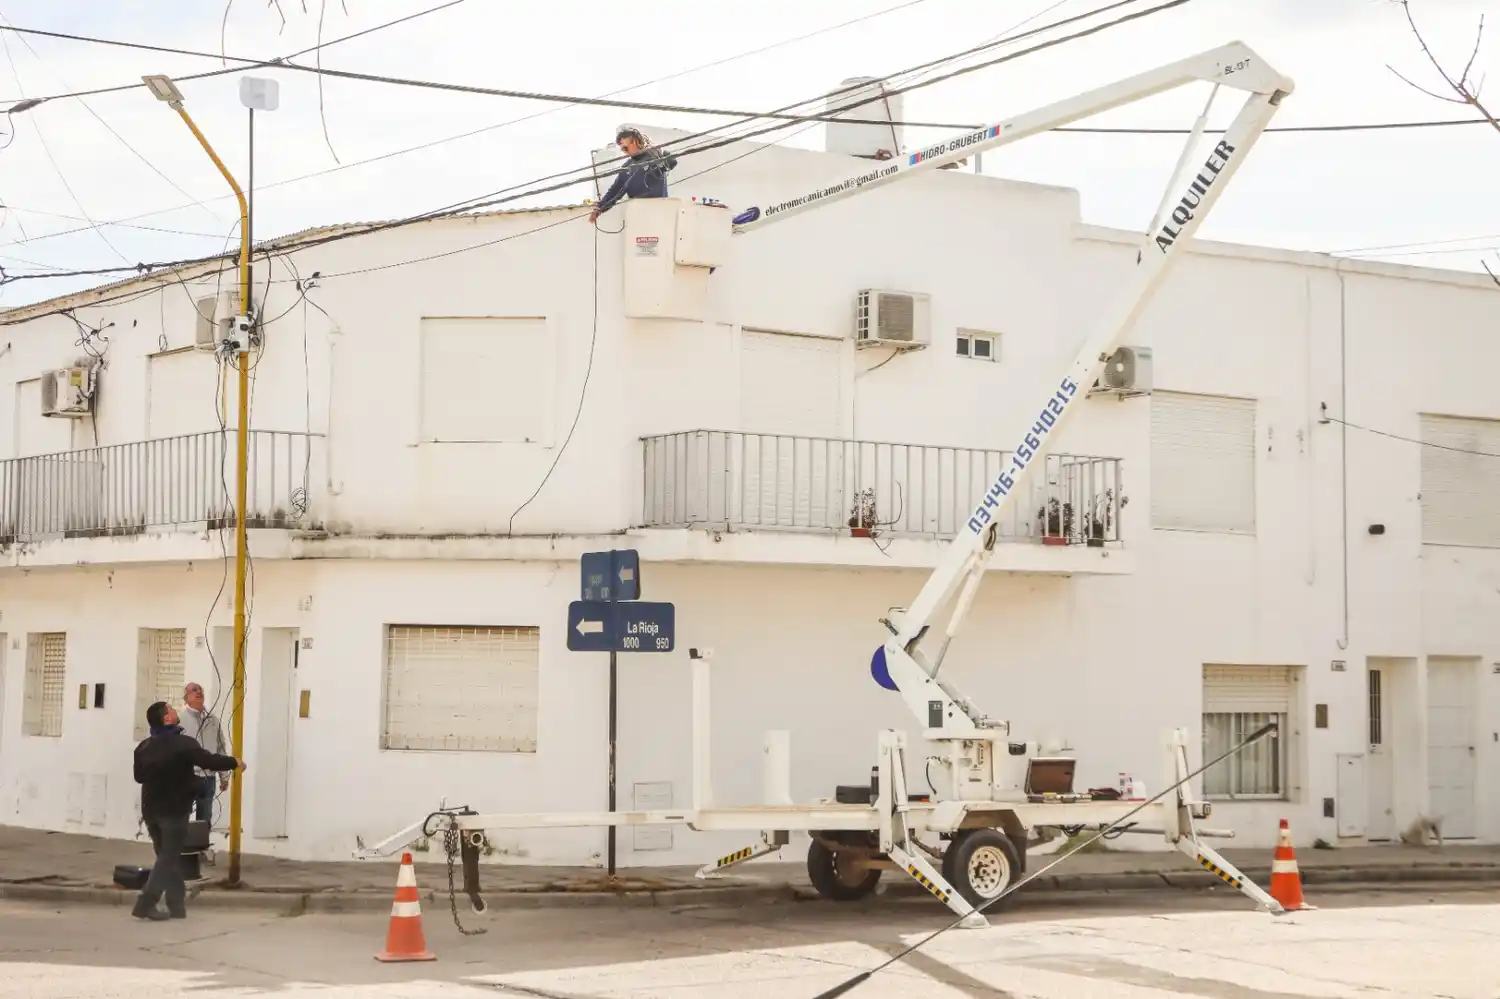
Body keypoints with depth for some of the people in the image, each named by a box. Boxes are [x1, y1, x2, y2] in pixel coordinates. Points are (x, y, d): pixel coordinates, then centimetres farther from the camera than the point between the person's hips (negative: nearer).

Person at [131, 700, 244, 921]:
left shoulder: (144, 747, 4)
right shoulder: (183, 744, -16)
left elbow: (139, 776, 15)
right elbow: (209, 760, -16)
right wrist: (234, 763, -2)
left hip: (151, 809, 6)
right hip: (174, 809, -6)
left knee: (168, 856, 15)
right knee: (170, 857, 0)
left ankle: (176, 905, 16)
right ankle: (145, 903, -11)